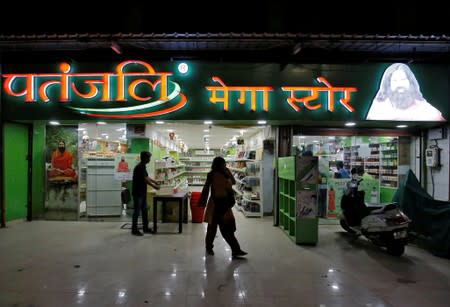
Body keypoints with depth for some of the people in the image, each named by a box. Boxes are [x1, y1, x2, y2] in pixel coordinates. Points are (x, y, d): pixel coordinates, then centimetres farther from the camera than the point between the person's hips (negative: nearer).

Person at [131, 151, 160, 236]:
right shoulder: (140, 167, -19)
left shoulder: (143, 166, 11)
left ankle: (145, 228, 21)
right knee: (137, 211, -2)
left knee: (144, 210, 13)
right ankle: (134, 230, 8)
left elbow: (147, 177, 22)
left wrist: (155, 182, 20)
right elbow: (145, 180, -20)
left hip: (142, 192, 10)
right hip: (137, 193, -10)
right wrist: (154, 186, -11)